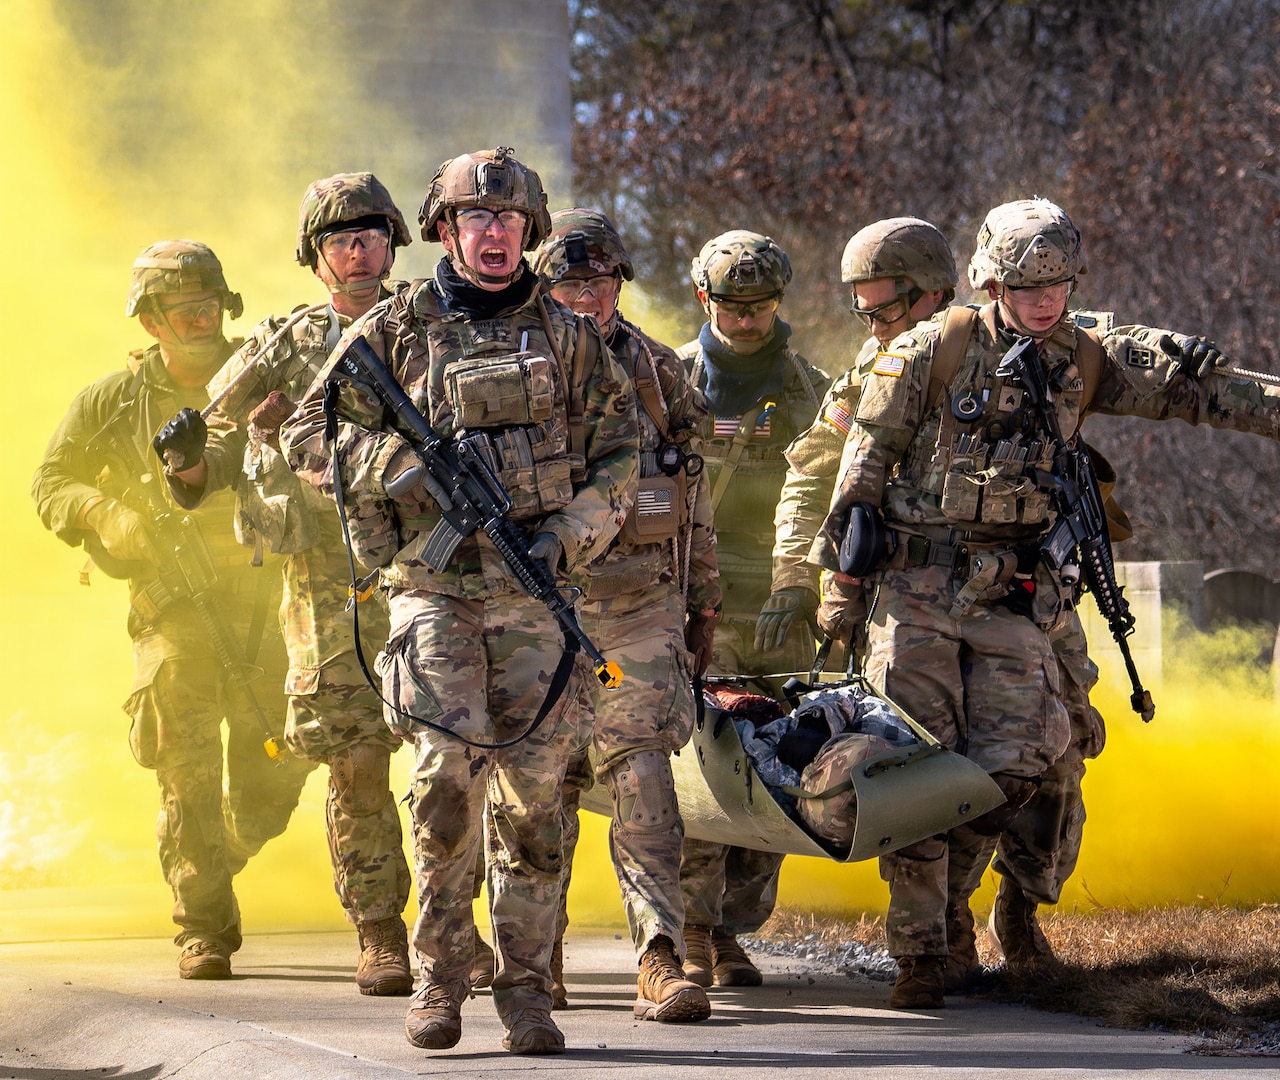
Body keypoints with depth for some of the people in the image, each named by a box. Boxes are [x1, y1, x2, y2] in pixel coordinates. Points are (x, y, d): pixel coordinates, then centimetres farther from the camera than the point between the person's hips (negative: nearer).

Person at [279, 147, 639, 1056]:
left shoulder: (566, 337, 12)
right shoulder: (396, 330, 7)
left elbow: (619, 452, 12)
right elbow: (310, 436, 4)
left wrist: (570, 534, -5)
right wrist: (408, 466, -11)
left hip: (536, 593, 2)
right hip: (435, 588, -2)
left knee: (533, 791, -1)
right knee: (448, 771, -15)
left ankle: (526, 988, 6)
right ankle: (442, 975, -2)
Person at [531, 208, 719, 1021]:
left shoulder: (659, 373, 10)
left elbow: (695, 496, 16)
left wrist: (705, 601, 15)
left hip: (642, 605, 1)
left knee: (643, 777, -10)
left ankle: (661, 960, -15)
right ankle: (538, 954, 20)